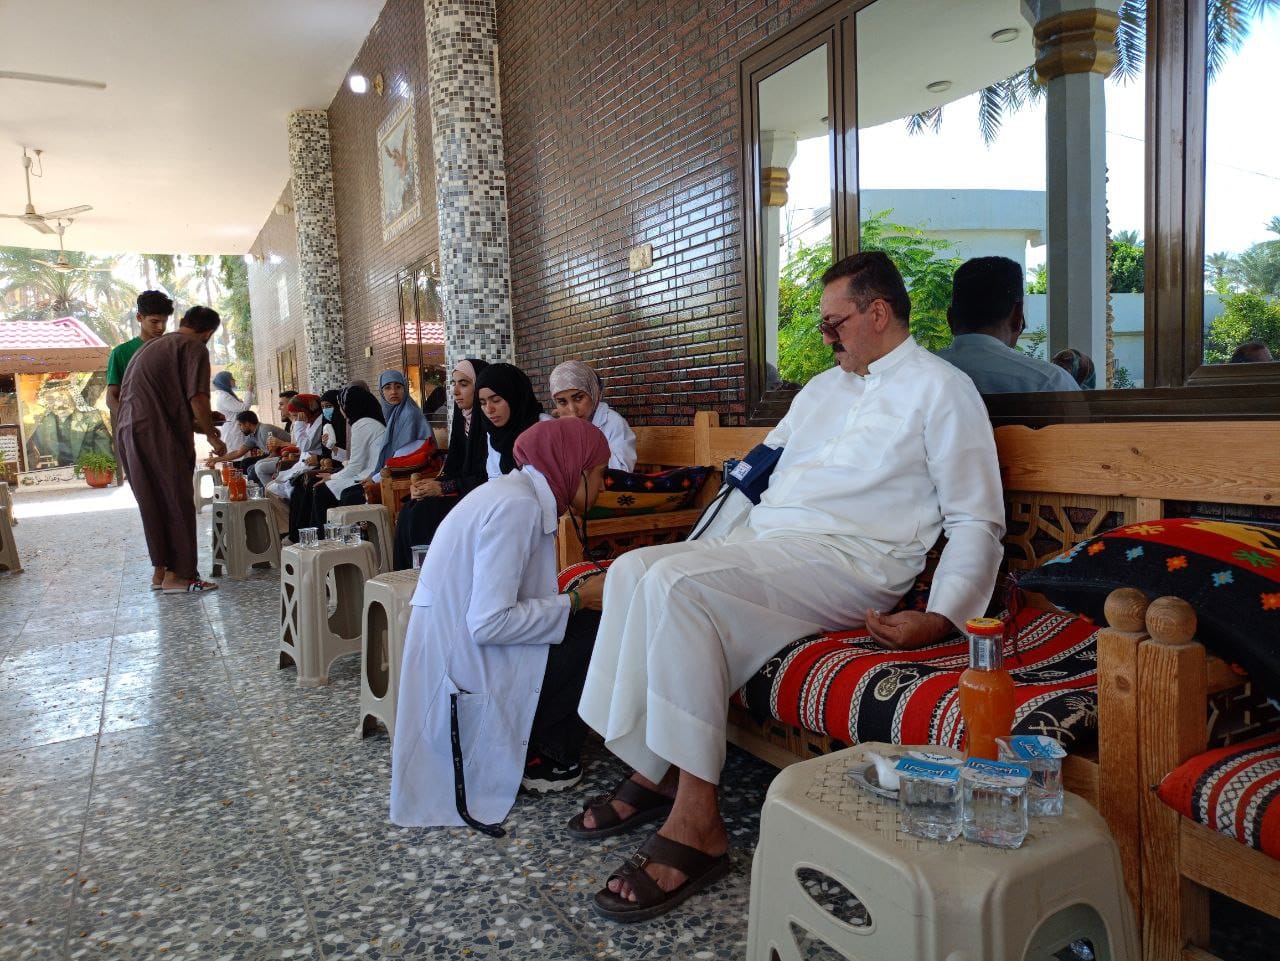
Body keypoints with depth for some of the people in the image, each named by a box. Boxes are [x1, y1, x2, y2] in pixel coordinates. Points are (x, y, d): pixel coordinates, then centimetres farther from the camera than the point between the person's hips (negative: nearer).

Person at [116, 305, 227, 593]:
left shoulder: (152, 346, 24)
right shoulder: (194, 347, -3)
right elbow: (197, 398, -14)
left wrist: (196, 424, 35)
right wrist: (212, 437, -2)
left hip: (130, 433, 9)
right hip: (158, 436, -8)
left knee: (154, 504, 14)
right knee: (177, 503, -2)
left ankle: (160, 570, 19)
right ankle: (176, 575, 0)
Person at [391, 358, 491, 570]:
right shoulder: (462, 420, 13)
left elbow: (486, 479, -17)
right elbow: (453, 468, 11)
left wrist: (442, 488, -15)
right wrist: (431, 483, -8)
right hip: (462, 494, 8)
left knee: (421, 515, -19)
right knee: (409, 511, -10)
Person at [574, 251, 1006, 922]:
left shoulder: (941, 389, 1)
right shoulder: (823, 387, 24)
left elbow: (978, 523, -5)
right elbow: (761, 471, 25)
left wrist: (942, 617, -19)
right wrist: (708, 551, 13)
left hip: (847, 559, -8)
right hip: (763, 541, 8)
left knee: (676, 585, -29)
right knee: (632, 569, -10)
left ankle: (696, 822, -23)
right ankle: (652, 769, -6)